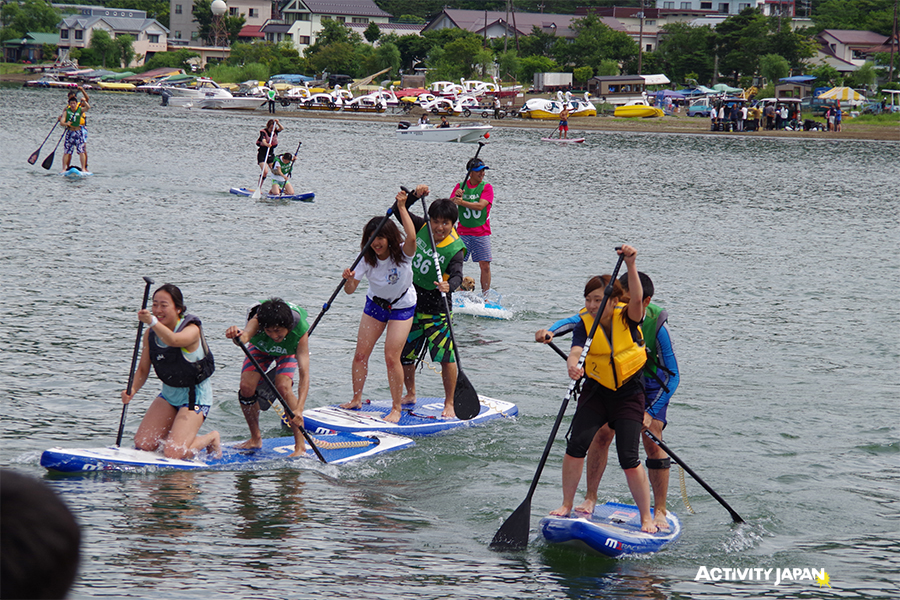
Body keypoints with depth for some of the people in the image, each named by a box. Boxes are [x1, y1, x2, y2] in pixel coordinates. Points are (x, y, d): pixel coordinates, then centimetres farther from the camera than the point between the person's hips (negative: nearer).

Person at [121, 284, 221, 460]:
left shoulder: (192, 330, -20)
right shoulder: (151, 334, -1)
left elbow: (173, 340, -44)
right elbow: (143, 369, 3)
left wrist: (152, 321, -62)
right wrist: (132, 390, -18)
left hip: (195, 396, -7)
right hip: (169, 393, 7)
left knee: (172, 453, -19)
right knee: (142, 444, -5)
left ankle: (210, 439, 11)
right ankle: (187, 437, 20)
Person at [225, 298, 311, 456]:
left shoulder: (300, 331, -40)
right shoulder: (259, 319, -40)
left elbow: (304, 374, -45)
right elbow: (245, 335, -62)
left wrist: (299, 409, -56)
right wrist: (237, 335, -88)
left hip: (288, 351, -2)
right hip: (260, 347, 2)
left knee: (282, 387, -26)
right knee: (246, 387, -17)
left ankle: (300, 447, -18)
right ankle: (256, 439, 9)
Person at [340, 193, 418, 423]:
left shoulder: (402, 254, -25)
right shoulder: (368, 259, -15)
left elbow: (411, 237, -49)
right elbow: (350, 290, -19)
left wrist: (402, 208, -48)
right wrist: (349, 279, -41)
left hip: (402, 307, -4)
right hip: (375, 304, 4)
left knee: (392, 357, -11)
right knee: (360, 354, 2)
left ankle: (397, 409, 0)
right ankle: (356, 400, 19)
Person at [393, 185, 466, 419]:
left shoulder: (455, 248, -18)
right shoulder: (423, 228, -3)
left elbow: (457, 275, -32)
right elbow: (400, 212, 4)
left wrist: (448, 285, -54)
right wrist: (413, 195, -13)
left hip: (436, 306, -5)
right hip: (411, 299, 5)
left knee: (446, 356, -12)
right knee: (404, 353, 13)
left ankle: (449, 404, 0)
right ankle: (410, 394, 34)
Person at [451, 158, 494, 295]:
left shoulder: (487, 187, 1)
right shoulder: (460, 186, 8)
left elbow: (480, 205, -14)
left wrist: (462, 202, -23)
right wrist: (455, 197, -19)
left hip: (482, 233, -1)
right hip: (463, 232, 1)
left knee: (485, 265, -6)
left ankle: (485, 296, 3)